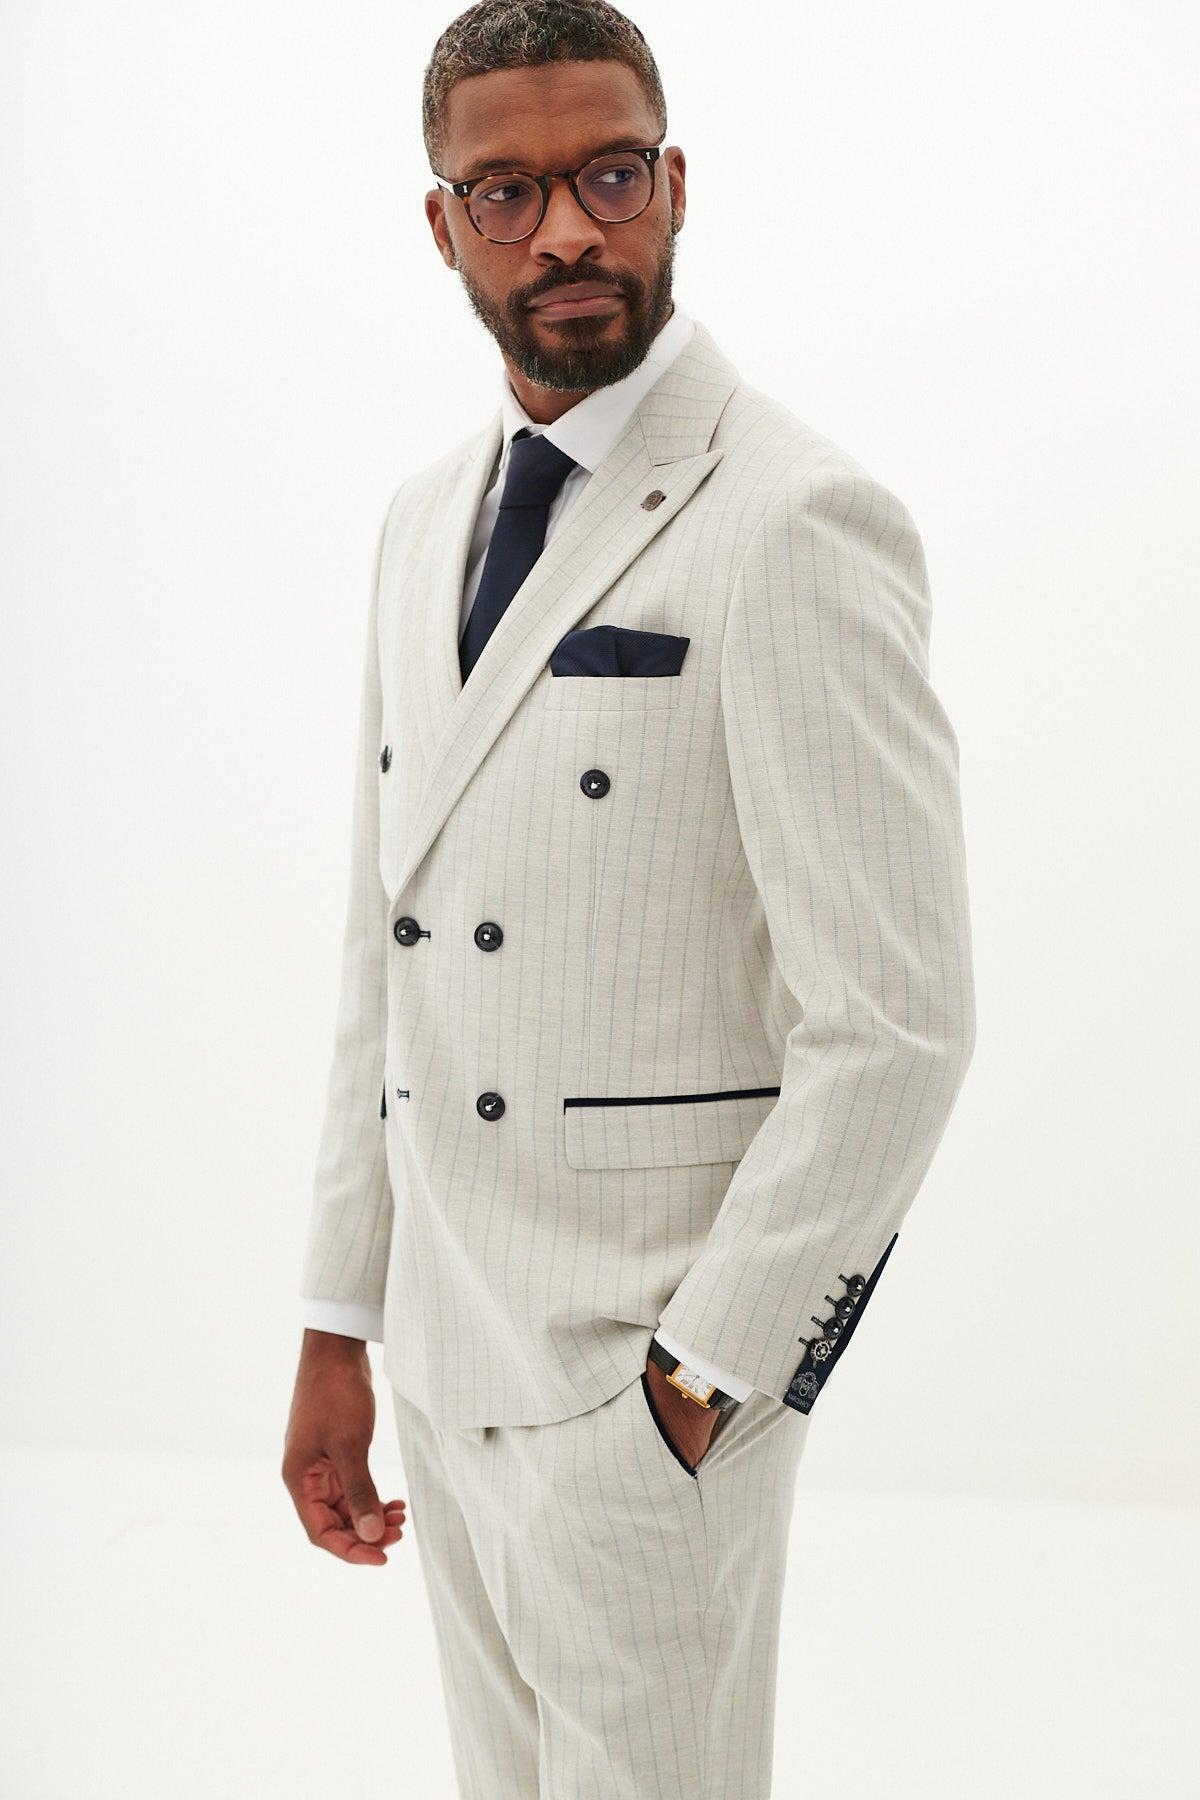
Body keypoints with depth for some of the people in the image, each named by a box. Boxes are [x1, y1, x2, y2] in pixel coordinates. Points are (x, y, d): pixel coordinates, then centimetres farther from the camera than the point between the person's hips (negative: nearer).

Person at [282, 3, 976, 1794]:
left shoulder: (799, 525, -14)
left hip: (651, 1375, -7)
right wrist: (338, 1331, 12)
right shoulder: (426, 518, 11)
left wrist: (699, 1375, -13)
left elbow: (898, 1025, -17)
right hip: (447, 1351, 7)